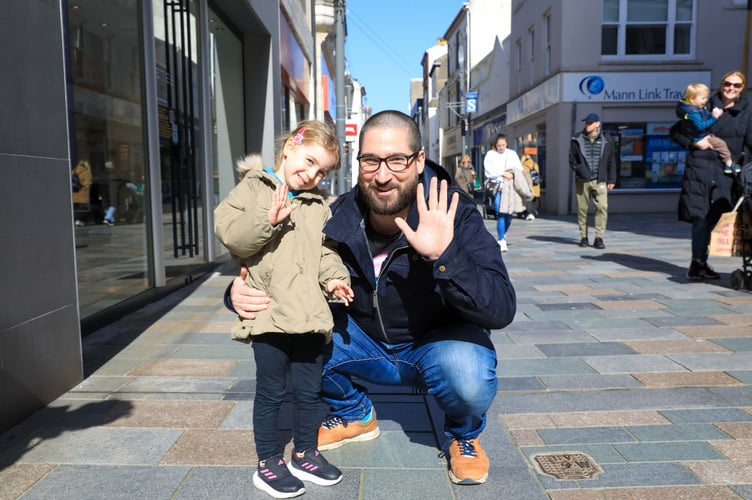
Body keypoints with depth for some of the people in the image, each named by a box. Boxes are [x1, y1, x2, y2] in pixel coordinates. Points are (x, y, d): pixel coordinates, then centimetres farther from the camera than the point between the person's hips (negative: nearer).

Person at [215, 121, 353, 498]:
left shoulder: (318, 204, 13)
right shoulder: (252, 188, 0)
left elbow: (326, 251, 13)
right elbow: (229, 234, -10)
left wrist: (333, 277, -4)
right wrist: (268, 220, -22)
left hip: (309, 313, 5)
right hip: (269, 311, -5)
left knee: (308, 390, 16)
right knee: (270, 392, 7)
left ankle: (305, 454, 34)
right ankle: (268, 463, 24)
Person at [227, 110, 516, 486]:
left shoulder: (455, 216, -25)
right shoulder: (337, 218, -17)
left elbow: (501, 310, -33)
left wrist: (444, 255, -50)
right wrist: (241, 292, -30)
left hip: (437, 342, -3)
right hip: (364, 341, 4)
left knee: (469, 377, -35)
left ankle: (462, 435, 6)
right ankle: (355, 416, 14)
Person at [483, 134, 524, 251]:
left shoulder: (512, 153, 14)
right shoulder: (490, 155, 4)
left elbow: (519, 168, 9)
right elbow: (489, 171, -6)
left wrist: (511, 172, -11)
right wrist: (503, 174, -16)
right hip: (497, 187, -3)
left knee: (509, 214, 7)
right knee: (500, 214, -11)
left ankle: (503, 234, 32)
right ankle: (502, 240, -10)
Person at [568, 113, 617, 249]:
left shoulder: (607, 140, 6)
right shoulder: (577, 140, 5)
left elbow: (611, 161, 9)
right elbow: (572, 159, 10)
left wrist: (611, 179, 6)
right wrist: (579, 169, -7)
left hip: (600, 181, -1)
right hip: (582, 181, 1)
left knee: (602, 207, -11)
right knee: (582, 209, 5)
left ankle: (599, 238, -5)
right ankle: (584, 237, 15)